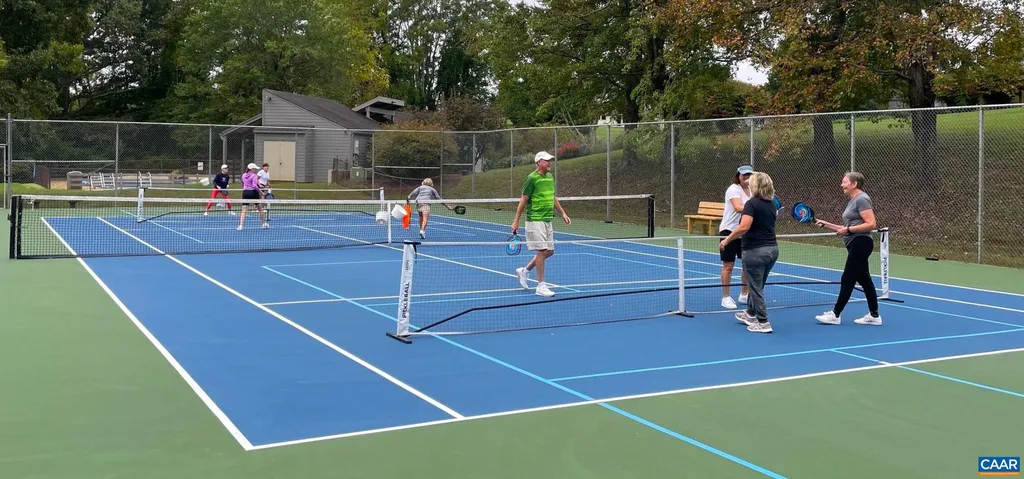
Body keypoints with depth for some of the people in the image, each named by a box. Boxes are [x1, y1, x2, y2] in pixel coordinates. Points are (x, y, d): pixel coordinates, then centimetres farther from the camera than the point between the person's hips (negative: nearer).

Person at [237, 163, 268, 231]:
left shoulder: (243, 175, 10)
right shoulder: (254, 176, -9)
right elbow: (254, 186, -19)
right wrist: (260, 191, -11)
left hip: (245, 192, 4)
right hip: (253, 192, -4)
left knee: (244, 211, -1)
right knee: (260, 208, 15)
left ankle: (241, 225, -15)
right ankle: (264, 223, 23)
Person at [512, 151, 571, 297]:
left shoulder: (550, 177, 11)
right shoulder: (532, 178, -11)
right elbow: (523, 200, -10)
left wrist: (563, 213, 16)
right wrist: (516, 221, -10)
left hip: (547, 220, 8)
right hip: (535, 220, -8)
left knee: (550, 251, 10)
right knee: (542, 251, -8)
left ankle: (524, 271, 27)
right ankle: (541, 286, 1)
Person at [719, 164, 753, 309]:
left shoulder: (752, 189, 7)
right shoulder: (733, 189, -15)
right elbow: (738, 208, -31)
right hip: (729, 230, -7)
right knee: (728, 265, -1)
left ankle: (744, 294, 24)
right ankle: (726, 298, 6)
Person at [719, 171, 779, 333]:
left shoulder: (752, 203, -14)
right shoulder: (771, 204, 8)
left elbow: (744, 227, -26)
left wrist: (727, 240, -18)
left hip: (755, 251, -8)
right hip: (772, 249, 8)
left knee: (756, 287, 2)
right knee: (757, 285, 23)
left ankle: (763, 323, 6)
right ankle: (750, 314, 38)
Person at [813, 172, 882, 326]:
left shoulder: (861, 199, -12)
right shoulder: (853, 201, 18)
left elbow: (871, 224, -20)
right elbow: (848, 229, 18)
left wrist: (848, 229, -19)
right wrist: (826, 224, 13)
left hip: (860, 244, -10)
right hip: (855, 245, 10)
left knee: (847, 279, -4)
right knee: (864, 279, 11)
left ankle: (835, 314, 1)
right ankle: (874, 316, 14)